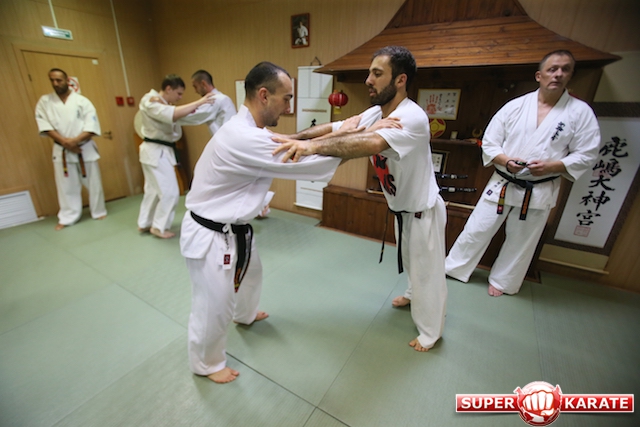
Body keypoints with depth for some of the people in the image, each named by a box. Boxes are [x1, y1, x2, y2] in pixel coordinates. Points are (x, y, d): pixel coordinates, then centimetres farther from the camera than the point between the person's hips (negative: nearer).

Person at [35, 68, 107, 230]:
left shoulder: (82, 101, -1)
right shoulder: (44, 101, 5)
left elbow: (92, 126, -8)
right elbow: (44, 124, -1)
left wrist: (75, 140, -19)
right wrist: (64, 141, -16)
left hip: (85, 148, -2)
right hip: (61, 150, 2)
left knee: (93, 182, 6)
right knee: (66, 185, 6)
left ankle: (99, 212, 21)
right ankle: (67, 217, 16)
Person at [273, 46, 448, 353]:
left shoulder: (412, 117, -31)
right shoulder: (375, 113, -4)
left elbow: (374, 143, -51)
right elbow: (334, 128, -10)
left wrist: (314, 145, -59)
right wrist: (295, 138, -24)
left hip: (423, 210, -8)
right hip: (402, 208, 8)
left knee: (427, 270, 10)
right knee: (410, 262, 28)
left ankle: (431, 331, 34)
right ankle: (415, 295, 57)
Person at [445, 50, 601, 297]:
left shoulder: (581, 112, -2)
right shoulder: (515, 106, -1)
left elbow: (586, 155, -1)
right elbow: (489, 142, -2)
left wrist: (551, 166, -19)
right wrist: (506, 161, -20)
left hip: (539, 190, 1)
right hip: (502, 183, 0)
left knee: (520, 241, 12)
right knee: (477, 229, 4)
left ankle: (501, 281, 32)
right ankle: (453, 268, 22)